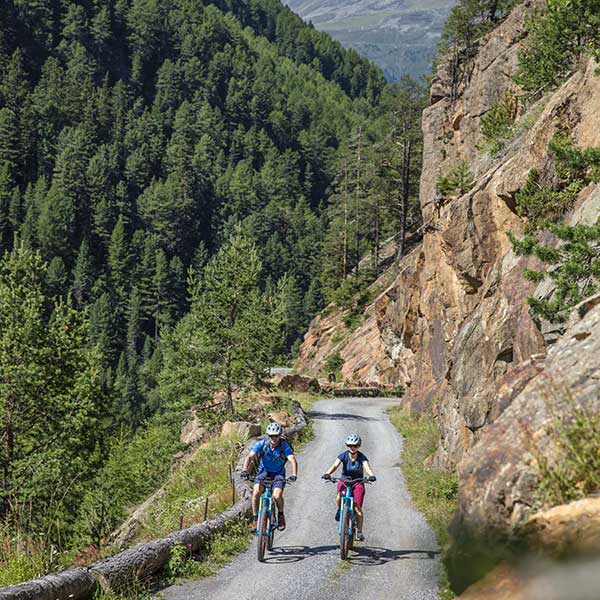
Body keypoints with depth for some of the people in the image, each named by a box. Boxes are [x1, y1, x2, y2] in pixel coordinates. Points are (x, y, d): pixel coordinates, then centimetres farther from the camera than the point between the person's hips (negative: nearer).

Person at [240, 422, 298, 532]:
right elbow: (250, 457, -22)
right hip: (264, 471, 1)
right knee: (256, 492, -25)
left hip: (278, 473, -1)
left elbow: (293, 460, -30)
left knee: (277, 496, -24)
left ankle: (281, 515, 8)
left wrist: (294, 474, -48)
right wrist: (245, 471, -39)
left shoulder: (284, 445, -20)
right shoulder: (261, 444, -16)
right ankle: (255, 518, -8)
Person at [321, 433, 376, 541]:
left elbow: (367, 467, -29)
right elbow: (335, 465, -24)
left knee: (358, 508, -12)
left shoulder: (362, 457, -12)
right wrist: (327, 473, -44)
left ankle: (359, 532, 1)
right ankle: (340, 510, 0)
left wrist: (371, 475, -52)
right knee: (340, 496, -33)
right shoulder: (344, 455, -10)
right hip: (344, 481, 1)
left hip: (358, 483, 0)